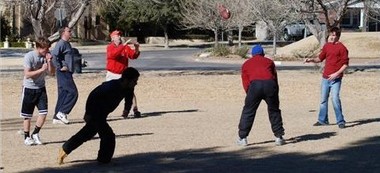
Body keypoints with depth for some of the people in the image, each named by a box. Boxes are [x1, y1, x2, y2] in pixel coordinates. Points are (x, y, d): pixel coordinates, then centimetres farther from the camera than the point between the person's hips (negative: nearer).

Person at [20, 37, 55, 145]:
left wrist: (49, 61, -14)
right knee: (27, 115, 3)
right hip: (29, 88, -5)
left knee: (43, 112, -4)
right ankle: (26, 137, 16)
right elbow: (27, 74, -22)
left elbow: (52, 73, 0)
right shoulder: (29, 56, -16)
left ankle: (35, 134, 14)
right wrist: (41, 69, -27)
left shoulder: (46, 56, 0)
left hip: (41, 88, 5)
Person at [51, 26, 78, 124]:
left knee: (63, 95, 9)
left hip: (67, 73, 10)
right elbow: (54, 55, -26)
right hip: (64, 73, -10)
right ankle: (62, 112, -8)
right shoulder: (61, 43, -13)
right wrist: (60, 67, -21)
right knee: (73, 92, -12)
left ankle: (57, 117, 12)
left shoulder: (67, 44, 18)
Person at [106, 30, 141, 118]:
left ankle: (135, 110, -3)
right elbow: (114, 54, -28)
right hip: (112, 74, -2)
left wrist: (136, 48, -28)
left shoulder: (126, 47, 3)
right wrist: (124, 45, -34)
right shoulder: (110, 47, -7)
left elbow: (133, 55, -8)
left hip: (123, 74, 2)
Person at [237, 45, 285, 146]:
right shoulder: (269, 62, 30)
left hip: (255, 85, -1)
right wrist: (274, 93, 26)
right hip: (270, 84, 1)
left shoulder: (246, 64, 28)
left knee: (248, 111, 10)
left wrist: (250, 95, 19)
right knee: (274, 111, 16)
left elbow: (245, 82, 18)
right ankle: (279, 137, 17)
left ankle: (242, 138, 10)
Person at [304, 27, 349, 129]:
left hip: (336, 78, -7)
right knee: (323, 99, 12)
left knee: (335, 99, -13)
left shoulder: (341, 48, -7)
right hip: (325, 77, 7)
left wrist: (336, 74, -17)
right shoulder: (326, 46, 11)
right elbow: (320, 58, 22)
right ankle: (322, 120, 23)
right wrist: (312, 60, 4)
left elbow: (345, 64, -8)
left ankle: (340, 121, -5)